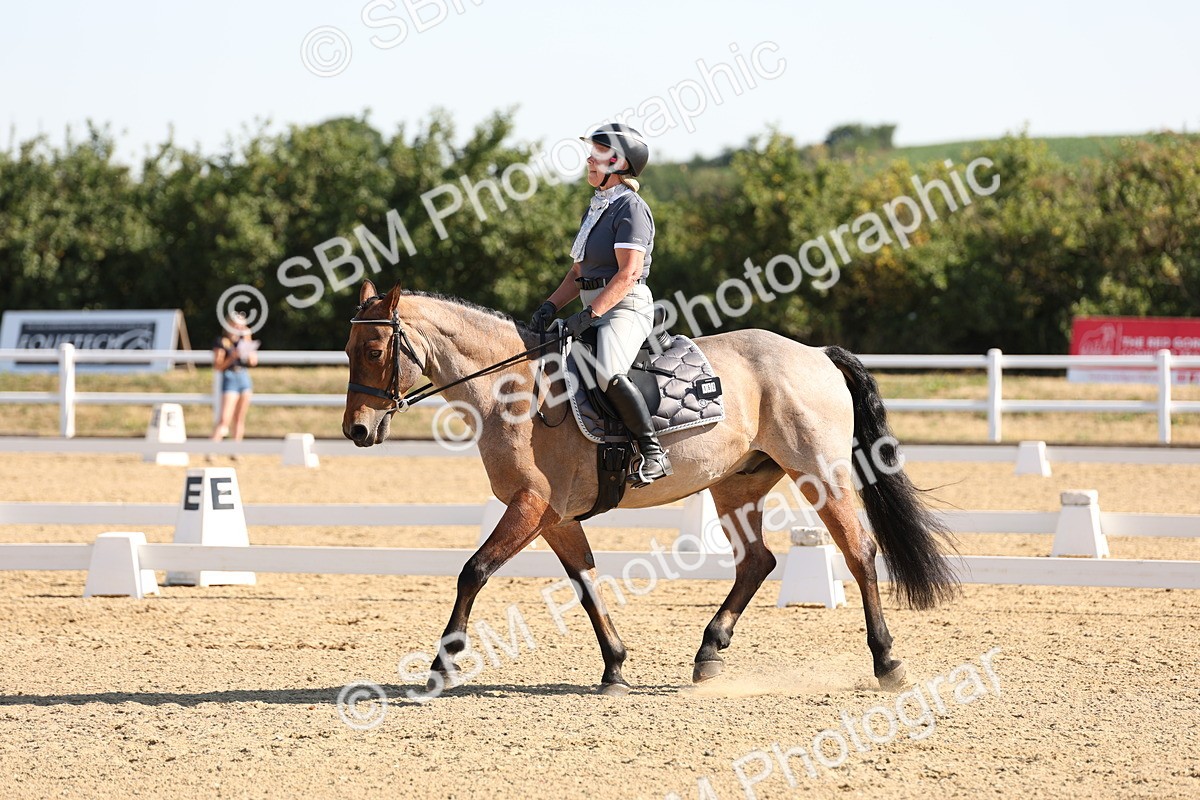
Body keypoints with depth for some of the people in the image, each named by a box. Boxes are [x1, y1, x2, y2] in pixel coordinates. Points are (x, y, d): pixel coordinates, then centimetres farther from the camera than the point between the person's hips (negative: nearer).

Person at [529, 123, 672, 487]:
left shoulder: (630, 208, -10)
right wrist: (551, 306, 4)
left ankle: (653, 453, -30)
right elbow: (579, 272, 20)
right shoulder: (595, 209, 18)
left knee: (608, 373, -34)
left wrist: (589, 314, -25)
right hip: (595, 310, 10)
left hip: (627, 307, -10)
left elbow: (628, 273, -19)